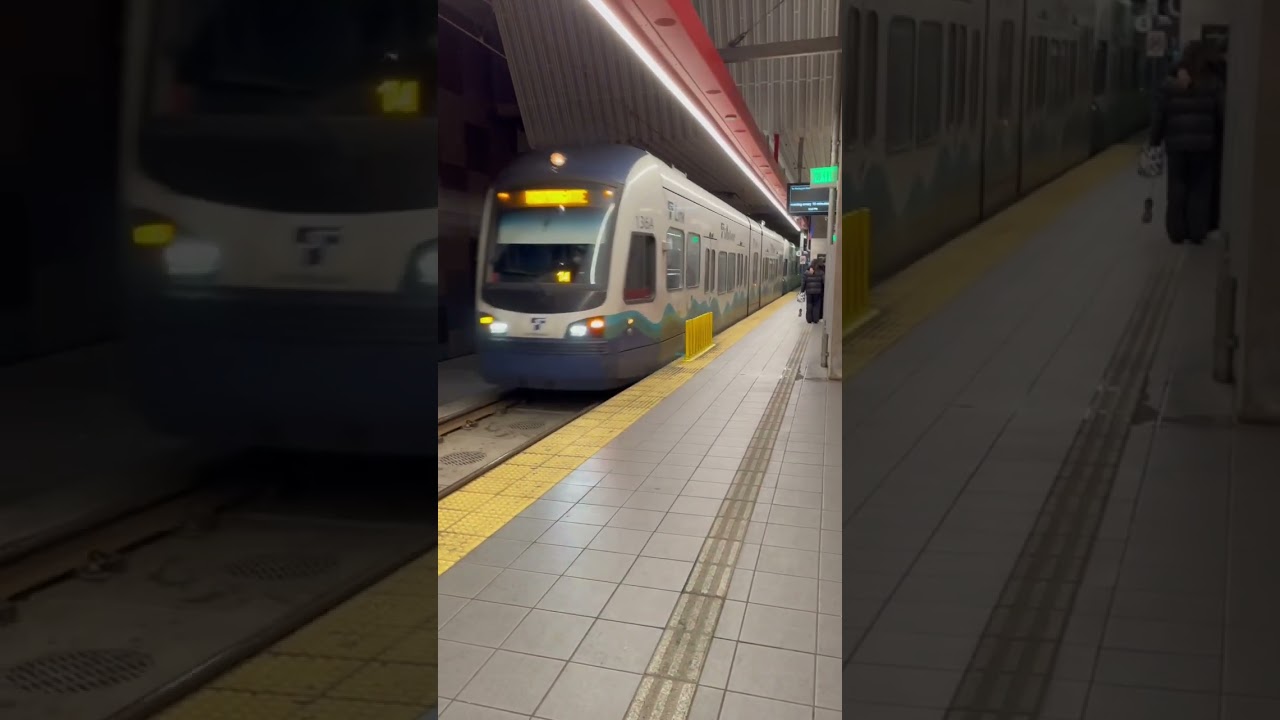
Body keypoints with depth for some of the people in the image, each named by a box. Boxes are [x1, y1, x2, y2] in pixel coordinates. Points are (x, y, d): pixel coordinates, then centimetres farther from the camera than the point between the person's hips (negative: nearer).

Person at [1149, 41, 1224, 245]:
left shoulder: (1170, 85, -2)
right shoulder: (1213, 85, -3)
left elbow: (1160, 116, -1)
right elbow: (1221, 115, -2)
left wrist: (1155, 141, 7)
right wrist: (1220, 140, 8)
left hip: (1177, 145, 0)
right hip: (1204, 145, 0)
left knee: (1177, 189, 8)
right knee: (1200, 189, 8)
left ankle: (1177, 232, 12)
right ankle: (1197, 233, 10)